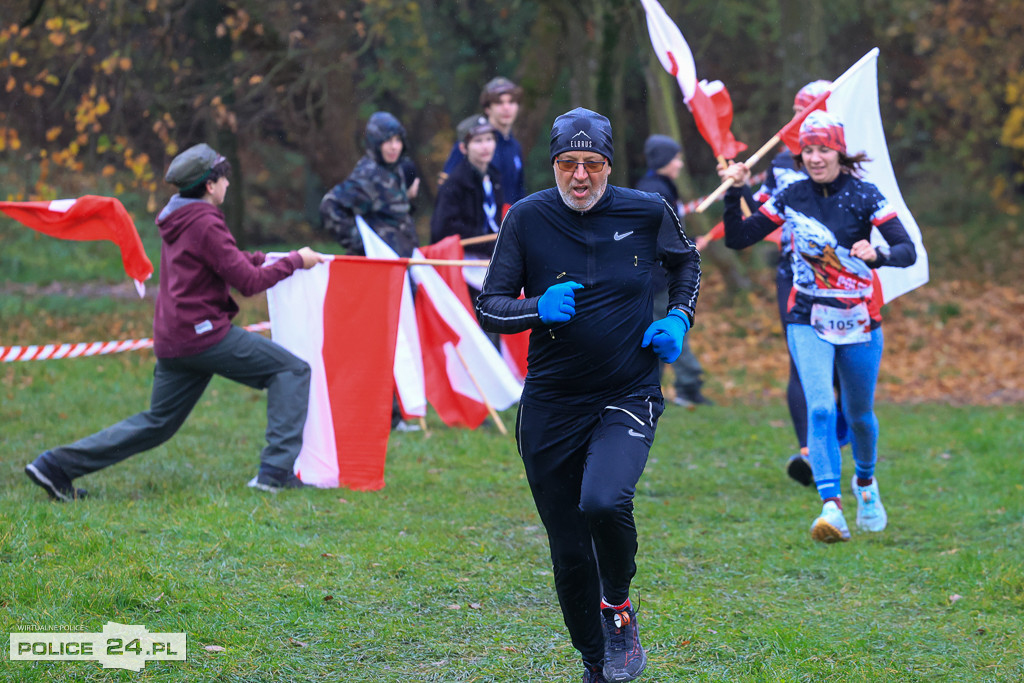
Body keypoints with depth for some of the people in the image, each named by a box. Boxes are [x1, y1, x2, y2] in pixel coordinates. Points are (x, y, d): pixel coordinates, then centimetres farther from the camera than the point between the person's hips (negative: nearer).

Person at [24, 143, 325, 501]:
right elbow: (248, 282, -14)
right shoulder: (205, 224, -14)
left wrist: (267, 259, 19)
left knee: (157, 423, 15)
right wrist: (295, 261, -4)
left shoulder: (177, 221, 15)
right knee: (292, 370, -2)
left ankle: (56, 465, 12)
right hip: (203, 334, -9)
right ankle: (276, 471, -11)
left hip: (173, 341, 9)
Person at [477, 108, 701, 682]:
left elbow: (686, 261, 19)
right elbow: (489, 307, -2)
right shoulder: (528, 219, -4)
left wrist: (679, 318, 1)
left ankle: (619, 609, -1)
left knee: (604, 502, -29)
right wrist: (538, 308, -22)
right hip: (551, 406, 2)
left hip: (629, 397, -1)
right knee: (569, 553, 4)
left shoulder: (647, 212, -3)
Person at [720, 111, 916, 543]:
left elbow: (908, 251, -16)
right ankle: (831, 508, -26)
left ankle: (865, 482, 44)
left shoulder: (863, 196, -8)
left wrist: (877, 255, -37)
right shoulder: (791, 198, 0)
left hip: (859, 321, -1)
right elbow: (738, 239, 5)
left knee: (859, 414, 14)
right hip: (808, 321, 1)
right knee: (819, 407, -18)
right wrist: (734, 194, -10)